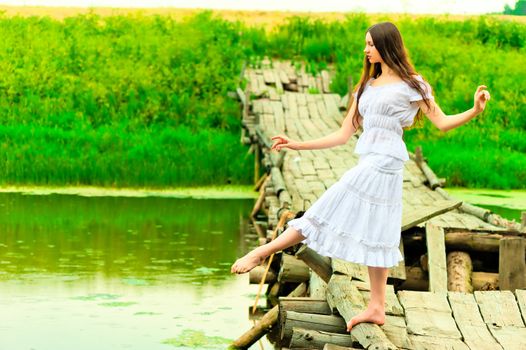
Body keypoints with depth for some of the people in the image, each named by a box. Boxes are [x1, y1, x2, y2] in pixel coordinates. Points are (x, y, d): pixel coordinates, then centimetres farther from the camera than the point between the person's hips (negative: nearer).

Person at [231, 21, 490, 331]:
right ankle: (377, 308, 8)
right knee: (374, 235, 6)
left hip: (383, 163, -8)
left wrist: (475, 111, -19)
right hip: (369, 164, 8)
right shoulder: (366, 88, 21)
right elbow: (343, 135, 19)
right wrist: (299, 145, 15)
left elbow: (442, 123, -2)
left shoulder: (411, 85, 2)